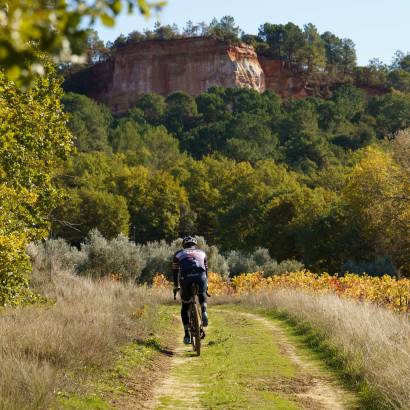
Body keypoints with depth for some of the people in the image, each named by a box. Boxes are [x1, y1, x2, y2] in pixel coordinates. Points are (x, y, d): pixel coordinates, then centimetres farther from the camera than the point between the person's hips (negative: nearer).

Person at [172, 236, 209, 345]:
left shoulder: (179, 253, 27)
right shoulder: (201, 253, 31)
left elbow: (175, 272, 26)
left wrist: (176, 287, 35)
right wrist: (206, 286, 45)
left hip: (186, 279, -1)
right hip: (200, 278, 1)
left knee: (185, 308, 17)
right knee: (202, 295, 34)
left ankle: (187, 335, 11)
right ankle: (204, 312, 5)